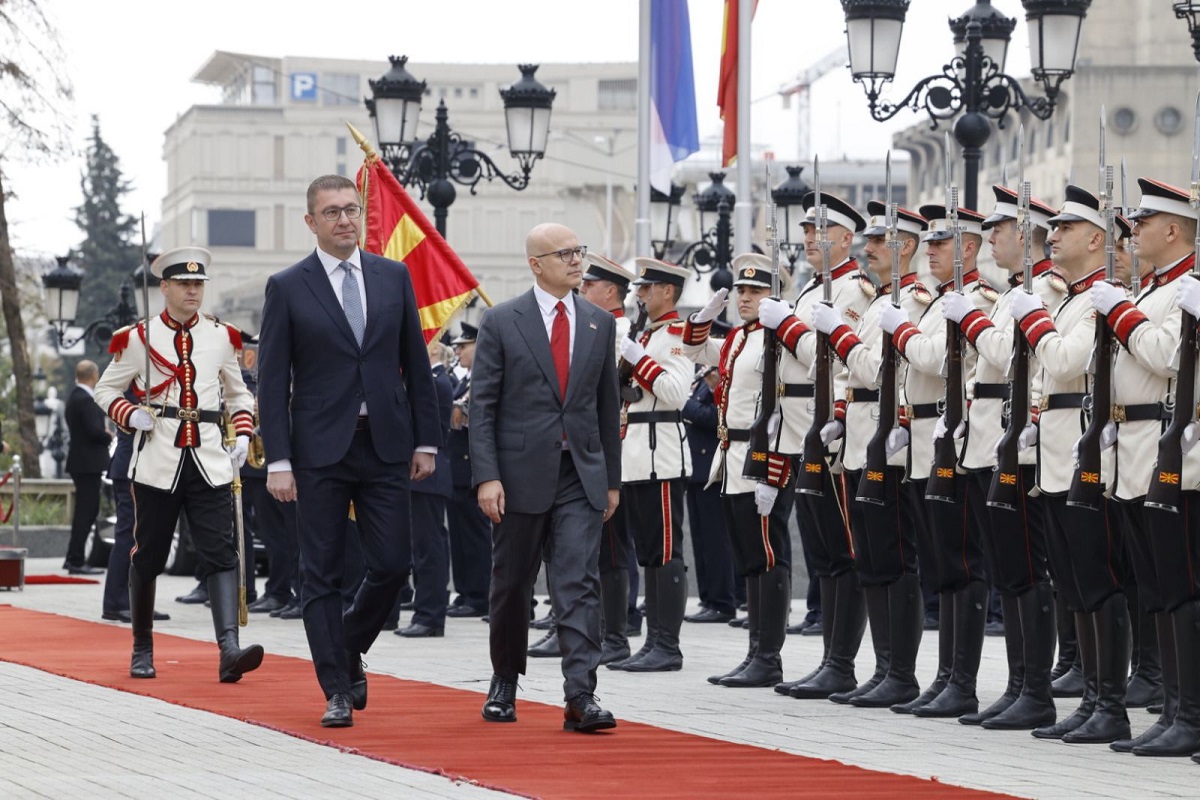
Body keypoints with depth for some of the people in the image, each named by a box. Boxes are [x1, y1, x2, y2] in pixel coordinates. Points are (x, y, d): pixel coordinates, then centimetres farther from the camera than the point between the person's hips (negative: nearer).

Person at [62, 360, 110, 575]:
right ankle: (76, 562, -7)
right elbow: (95, 430, -23)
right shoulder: (85, 400, -18)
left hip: (81, 461, 10)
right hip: (88, 463, -10)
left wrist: (103, 432, 7)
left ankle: (73, 558, 21)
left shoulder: (74, 397, 13)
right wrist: (109, 437, -5)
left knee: (87, 510, 17)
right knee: (85, 511, -7)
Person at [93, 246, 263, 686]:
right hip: (158, 462, -1)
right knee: (147, 558, 7)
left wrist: (243, 436, 4)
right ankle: (142, 650, 22)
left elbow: (239, 394, 21)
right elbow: (105, 389, 10)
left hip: (210, 463, 1)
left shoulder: (221, 336, 9)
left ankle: (229, 649, -22)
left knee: (221, 553, -12)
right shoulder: (139, 338, 2)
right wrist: (130, 415, -10)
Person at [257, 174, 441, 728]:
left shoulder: (393, 277, 8)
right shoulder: (287, 287, -1)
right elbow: (272, 381, -3)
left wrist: (425, 441, 6)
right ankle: (338, 691, 5)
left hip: (385, 446, 2)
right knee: (321, 575, -1)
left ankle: (348, 650, 25)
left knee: (392, 564, -1)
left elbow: (415, 364, 11)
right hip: (320, 450, -2)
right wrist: (278, 460, -9)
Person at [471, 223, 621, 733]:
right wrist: (486, 476, -12)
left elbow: (608, 405, 14)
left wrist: (612, 479, 12)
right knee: (511, 585, 10)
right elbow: (482, 405, -4)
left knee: (579, 585, -10)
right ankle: (505, 684, 28)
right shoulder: (501, 323, -2)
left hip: (580, 477, 2)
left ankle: (581, 696, -16)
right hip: (520, 475, -2)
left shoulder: (600, 323, 9)